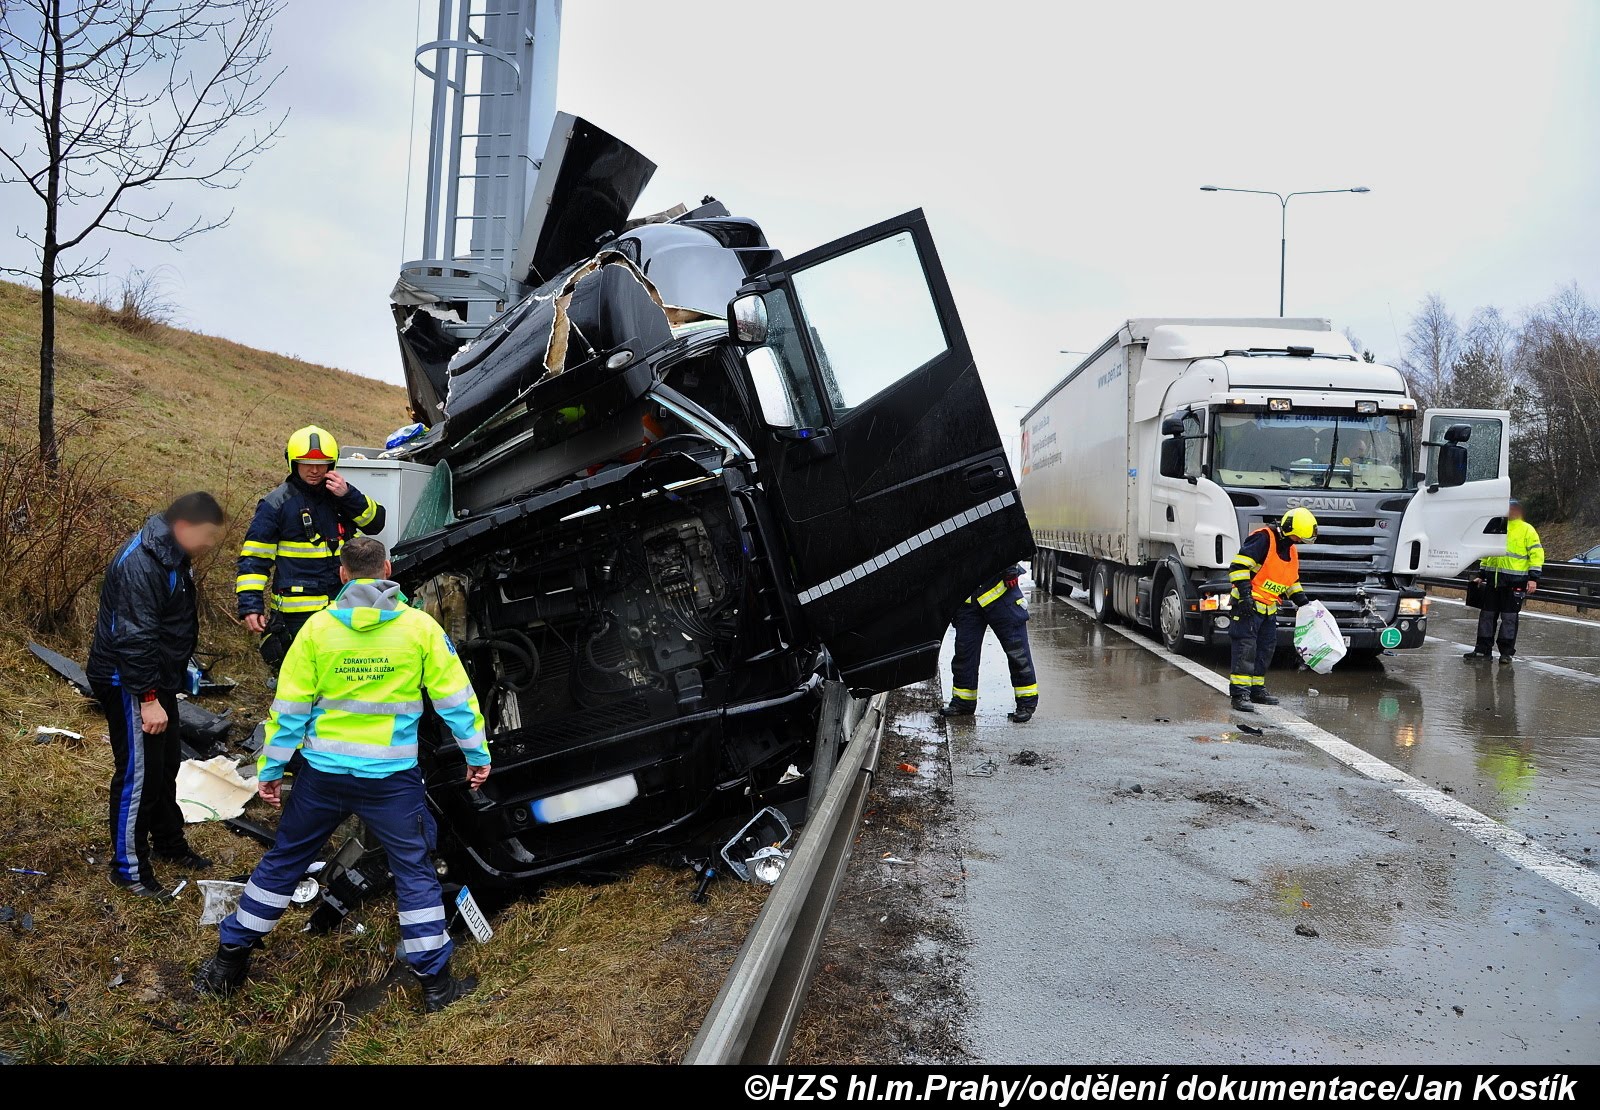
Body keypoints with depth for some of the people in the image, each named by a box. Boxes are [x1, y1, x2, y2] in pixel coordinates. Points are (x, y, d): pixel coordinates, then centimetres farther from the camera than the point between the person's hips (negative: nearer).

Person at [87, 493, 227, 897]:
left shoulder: (171, 556, 7)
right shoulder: (140, 564, -26)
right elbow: (134, 638, -28)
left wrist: (179, 672, 23)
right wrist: (148, 698, -27)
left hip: (156, 680, 10)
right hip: (128, 685, -10)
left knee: (166, 764, 19)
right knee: (139, 772, -3)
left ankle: (169, 842, 35)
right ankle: (128, 866, 9)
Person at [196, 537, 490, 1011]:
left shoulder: (317, 627, -5)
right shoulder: (420, 627, -7)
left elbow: (290, 706, -2)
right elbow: (455, 698, -2)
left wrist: (270, 769, 8)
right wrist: (477, 754, 9)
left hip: (323, 773, 2)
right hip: (392, 777, -1)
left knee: (282, 861, 20)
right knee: (415, 872, 11)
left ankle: (229, 961, 33)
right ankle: (435, 981, 16)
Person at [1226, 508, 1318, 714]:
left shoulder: (1291, 549, 15)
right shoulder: (1263, 539, -14)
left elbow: (1291, 580, 27)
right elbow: (1239, 565, -21)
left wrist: (1302, 600, 16)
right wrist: (1244, 593, -26)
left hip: (1269, 608, 9)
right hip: (1248, 604, -9)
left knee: (1266, 648, 13)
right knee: (1246, 647, -12)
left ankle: (1256, 689, 23)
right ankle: (1240, 693, -14)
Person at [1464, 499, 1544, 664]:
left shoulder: (1527, 530, -1)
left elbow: (1537, 554, -6)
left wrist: (1533, 578, -14)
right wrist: (1481, 574, 20)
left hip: (1514, 581, -6)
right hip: (1493, 579, 6)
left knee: (1510, 616, 0)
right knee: (1487, 614, 6)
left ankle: (1506, 652, 7)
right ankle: (1483, 650, 11)